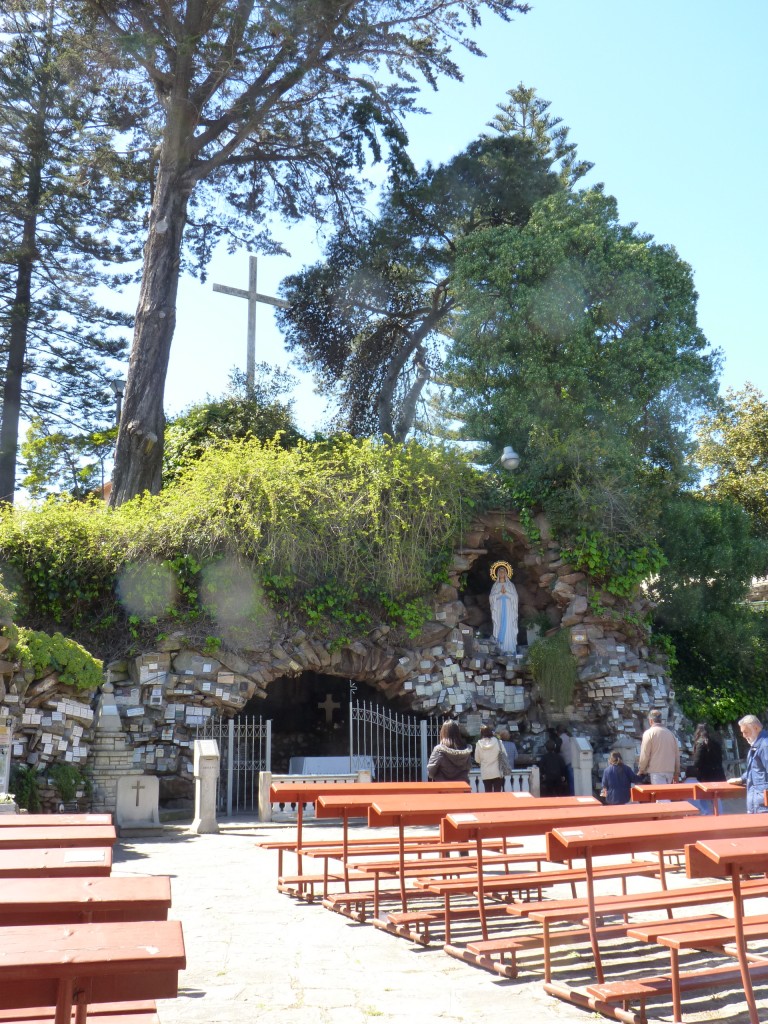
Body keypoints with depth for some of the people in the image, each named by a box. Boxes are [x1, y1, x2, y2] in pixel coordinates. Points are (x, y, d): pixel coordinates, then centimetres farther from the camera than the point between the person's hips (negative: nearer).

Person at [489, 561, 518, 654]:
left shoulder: (510, 585, 11)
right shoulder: (495, 586, 14)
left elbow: (514, 597, 2)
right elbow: (491, 597, 4)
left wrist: (506, 592, -10)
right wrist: (500, 593, -8)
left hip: (509, 610, -1)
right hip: (498, 610, 1)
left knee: (509, 630, -9)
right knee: (499, 629, -7)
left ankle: (510, 650, -11)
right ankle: (500, 649, -8)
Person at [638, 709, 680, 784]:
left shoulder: (649, 733, -5)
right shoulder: (671, 733, 11)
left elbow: (645, 755, -7)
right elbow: (677, 754, 13)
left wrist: (641, 770, 6)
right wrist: (677, 773, 20)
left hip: (656, 770, -6)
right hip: (670, 770, 6)